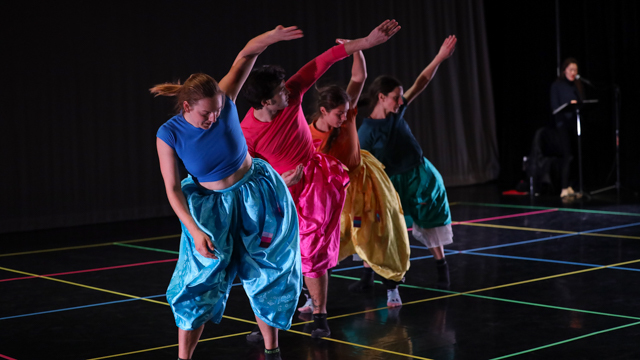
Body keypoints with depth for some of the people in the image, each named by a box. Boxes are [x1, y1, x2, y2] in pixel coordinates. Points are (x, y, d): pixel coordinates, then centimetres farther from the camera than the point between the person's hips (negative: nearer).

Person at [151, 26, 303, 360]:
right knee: (200, 283, -7)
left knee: (268, 275, 9)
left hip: (257, 194, 2)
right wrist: (195, 231, -20)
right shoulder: (169, 134, -19)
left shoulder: (223, 101, -17)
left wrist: (269, 38, -31)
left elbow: (245, 56, -12)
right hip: (212, 207, -2)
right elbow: (172, 189, -14)